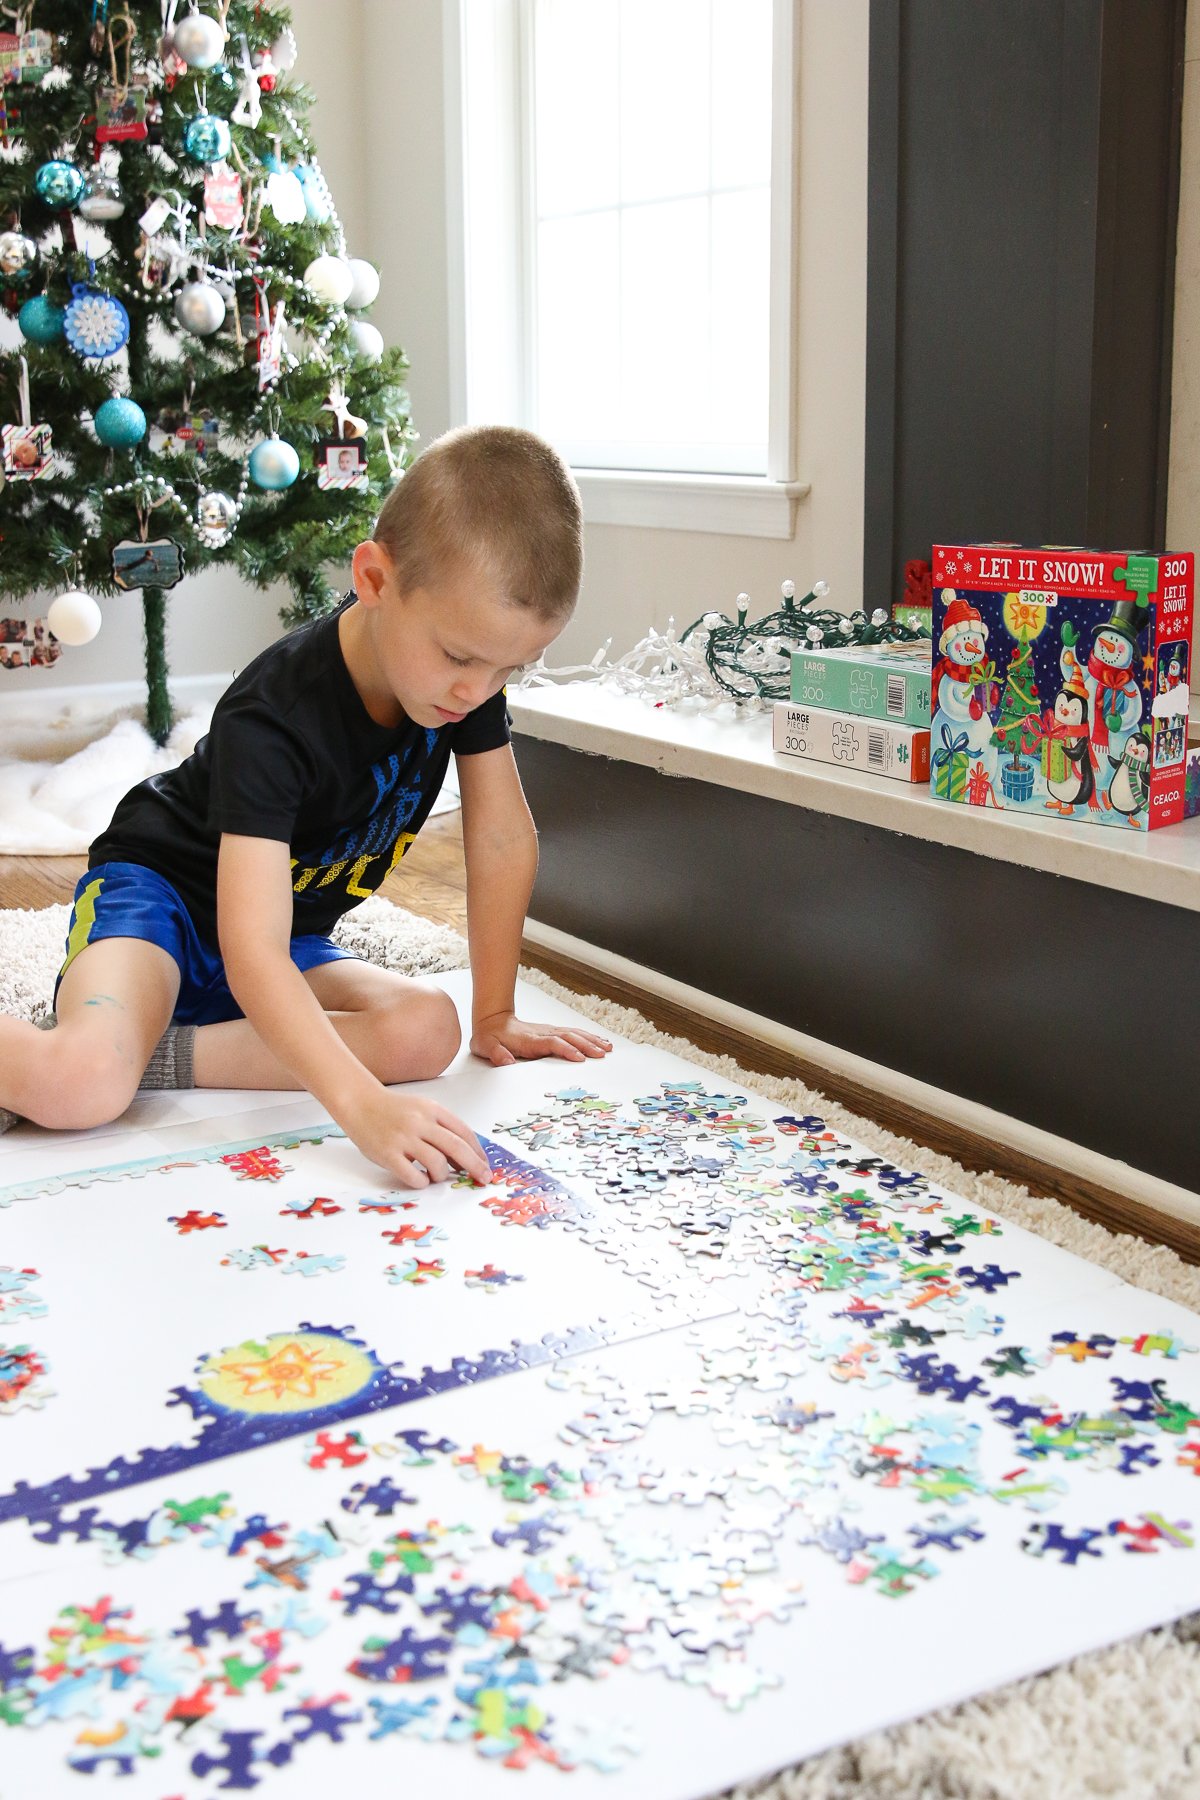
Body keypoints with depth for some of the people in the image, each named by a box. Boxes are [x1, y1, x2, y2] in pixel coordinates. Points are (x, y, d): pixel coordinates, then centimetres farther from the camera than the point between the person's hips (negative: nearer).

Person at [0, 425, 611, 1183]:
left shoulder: (469, 663, -15)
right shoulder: (275, 718, -33)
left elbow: (504, 840, -5)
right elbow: (251, 956, -41)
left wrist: (494, 1014, -4)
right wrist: (363, 1105, -52)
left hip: (293, 934, 7)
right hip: (156, 888, -7)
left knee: (428, 1033, -24)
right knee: (80, 1088, -36)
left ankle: (142, 1047, -18)